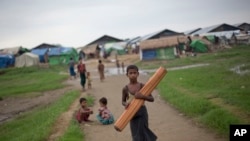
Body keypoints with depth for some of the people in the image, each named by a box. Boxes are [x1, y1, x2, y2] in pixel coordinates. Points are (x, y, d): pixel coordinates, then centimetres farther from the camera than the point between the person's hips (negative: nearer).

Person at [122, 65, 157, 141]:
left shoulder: (142, 86, -8)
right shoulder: (125, 89, -5)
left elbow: (152, 99, -8)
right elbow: (123, 101, 8)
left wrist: (142, 96, -25)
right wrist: (126, 104, -16)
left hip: (142, 112, -1)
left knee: (142, 133, -1)